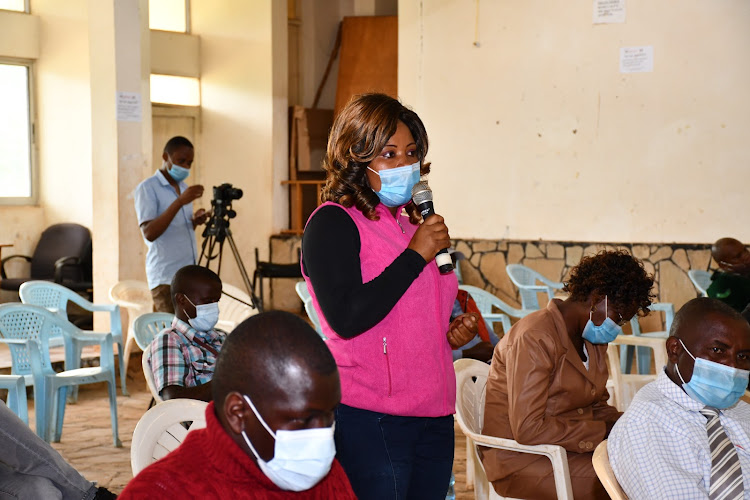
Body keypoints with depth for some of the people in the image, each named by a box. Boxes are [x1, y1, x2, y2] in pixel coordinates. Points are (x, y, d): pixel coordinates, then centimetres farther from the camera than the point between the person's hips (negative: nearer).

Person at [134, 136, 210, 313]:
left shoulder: (184, 187, 17)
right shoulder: (147, 188, -6)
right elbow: (149, 233, -18)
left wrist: (194, 221, 3)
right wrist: (179, 202, -24)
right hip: (166, 278, -7)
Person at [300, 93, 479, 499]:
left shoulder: (411, 224, 16)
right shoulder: (333, 222, -9)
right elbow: (347, 319, -22)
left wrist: (454, 332, 7)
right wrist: (416, 255, -16)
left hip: (434, 418, 8)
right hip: (369, 421, -8)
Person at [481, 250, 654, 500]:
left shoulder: (593, 339, 12)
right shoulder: (534, 338, -18)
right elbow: (528, 429, -24)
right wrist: (604, 431, -20)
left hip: (575, 448, 9)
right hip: (523, 461, -9)